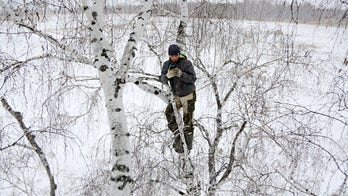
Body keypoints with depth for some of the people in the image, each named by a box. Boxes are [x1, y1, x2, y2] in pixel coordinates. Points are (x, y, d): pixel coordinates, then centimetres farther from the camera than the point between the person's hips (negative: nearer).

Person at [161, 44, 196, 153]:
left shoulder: (186, 63, -17)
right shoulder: (167, 64, -5)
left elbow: (193, 79, -22)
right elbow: (163, 79, -13)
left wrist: (180, 74, -37)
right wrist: (168, 75, -35)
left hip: (188, 95, -4)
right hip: (176, 96, 4)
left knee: (188, 120, 2)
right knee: (169, 113, -12)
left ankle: (188, 143, 18)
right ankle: (177, 136, 4)